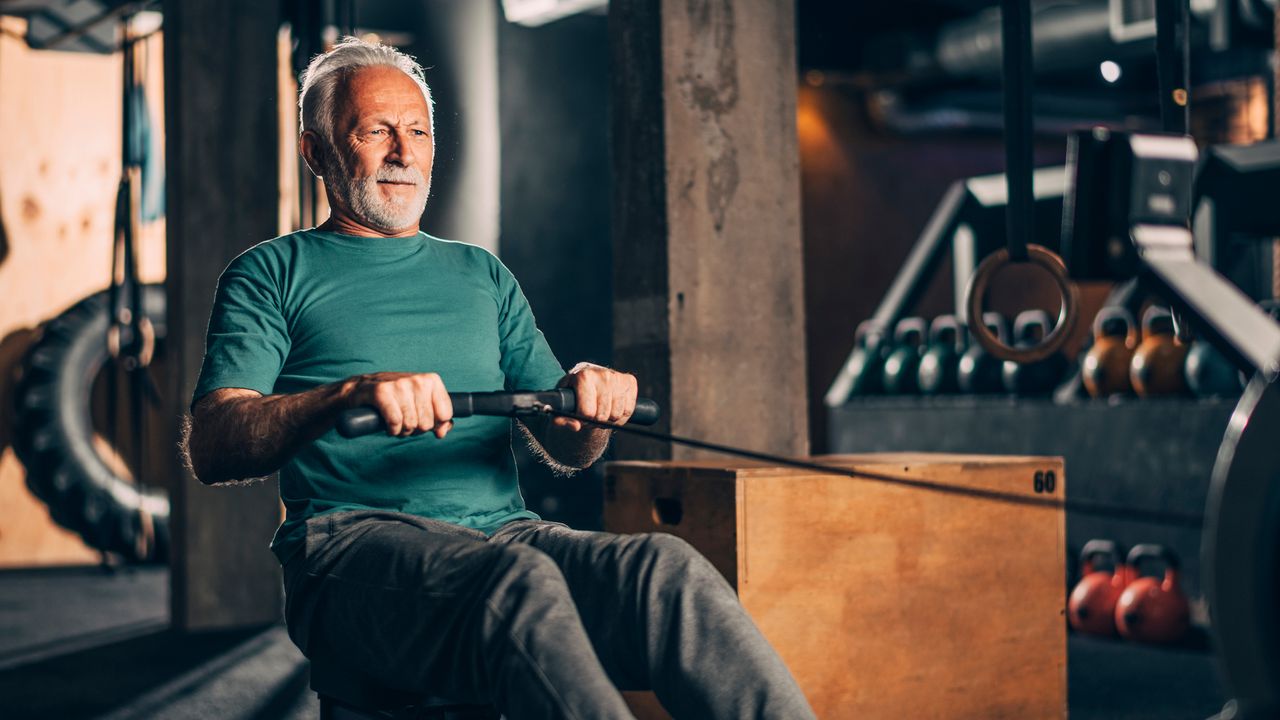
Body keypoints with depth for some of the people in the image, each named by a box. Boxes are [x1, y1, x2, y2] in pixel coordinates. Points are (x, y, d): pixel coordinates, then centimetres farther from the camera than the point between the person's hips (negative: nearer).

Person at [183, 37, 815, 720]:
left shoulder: (481, 275, 28)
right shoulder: (271, 273, 14)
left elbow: (563, 448, 22)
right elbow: (210, 447, -2)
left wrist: (587, 398, -4)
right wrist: (351, 393, -21)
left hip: (505, 528, 4)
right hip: (353, 540, -4)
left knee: (667, 567, -30)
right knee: (519, 582, -39)